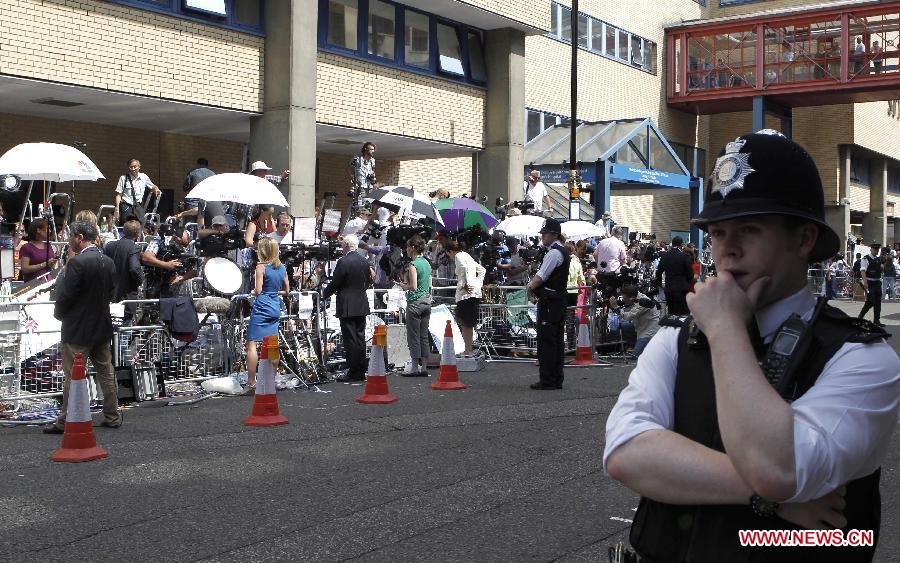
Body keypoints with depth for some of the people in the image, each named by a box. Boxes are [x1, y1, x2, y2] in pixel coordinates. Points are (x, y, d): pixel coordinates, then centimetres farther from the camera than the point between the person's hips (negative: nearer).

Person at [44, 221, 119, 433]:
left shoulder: (77, 263, -19)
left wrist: (59, 313, 1)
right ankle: (112, 417, 20)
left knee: (73, 376, 1)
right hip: (102, 327, 7)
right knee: (106, 373, 14)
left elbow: (66, 295, -17)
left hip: (78, 330, -7)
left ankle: (66, 422, 8)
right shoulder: (108, 262, 4)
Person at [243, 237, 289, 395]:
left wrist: (253, 292, 7)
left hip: (262, 307, -7)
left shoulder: (261, 266, -9)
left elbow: (258, 290, -13)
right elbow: (287, 291, 15)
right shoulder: (282, 267, 10)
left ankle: (251, 383, -11)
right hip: (276, 308, 7)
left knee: (252, 344, -5)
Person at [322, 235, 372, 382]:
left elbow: (334, 283, -11)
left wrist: (324, 294, 6)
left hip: (347, 307, -7)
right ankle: (361, 372, 15)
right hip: (362, 306, 7)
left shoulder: (343, 262, -14)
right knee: (360, 338, 11)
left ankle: (353, 373, -3)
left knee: (350, 340, -4)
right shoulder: (365, 261, 7)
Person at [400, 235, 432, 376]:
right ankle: (424, 367, 12)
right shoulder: (427, 263, 11)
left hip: (415, 302, -8)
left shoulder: (413, 264, -13)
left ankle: (414, 367, 2)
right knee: (424, 335, 10)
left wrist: (404, 286, 1)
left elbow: (413, 287, -19)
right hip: (427, 301, 8)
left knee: (413, 336, -1)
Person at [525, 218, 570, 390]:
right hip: (559, 300, 10)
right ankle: (557, 379, 17)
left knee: (546, 341, -6)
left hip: (549, 303, -10)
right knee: (557, 340, 12)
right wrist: (533, 284, 10)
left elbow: (541, 276, -16)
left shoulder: (554, 253, -15)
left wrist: (531, 286, -1)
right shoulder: (563, 251, 17)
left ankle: (547, 380, -3)